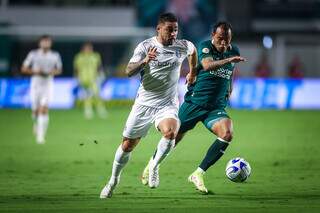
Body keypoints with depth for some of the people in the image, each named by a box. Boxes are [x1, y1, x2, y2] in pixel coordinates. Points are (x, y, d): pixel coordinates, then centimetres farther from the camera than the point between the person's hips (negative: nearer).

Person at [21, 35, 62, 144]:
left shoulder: (55, 56, 2)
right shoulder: (33, 54, -1)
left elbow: (59, 70, 14)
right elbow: (24, 69, 2)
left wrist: (52, 72, -9)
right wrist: (35, 71, -15)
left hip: (48, 85, -1)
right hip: (35, 84, 1)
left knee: (44, 110, -15)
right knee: (36, 110, 5)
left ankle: (41, 136, -15)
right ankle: (36, 123, 40)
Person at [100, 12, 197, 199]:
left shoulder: (182, 46, -2)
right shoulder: (145, 46, -10)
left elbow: (193, 50, 24)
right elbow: (129, 72, -21)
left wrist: (193, 71, 27)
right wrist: (144, 61, -38)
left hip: (168, 105, 1)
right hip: (144, 104, -1)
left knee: (170, 133, -30)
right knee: (128, 145, 6)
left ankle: (154, 166, -4)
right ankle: (114, 180, 29)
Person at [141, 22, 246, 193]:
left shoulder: (234, 51, 6)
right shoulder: (205, 47, -11)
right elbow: (207, 65, -33)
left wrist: (229, 91, 21)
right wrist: (228, 60, -45)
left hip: (217, 107, 3)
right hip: (194, 102, -3)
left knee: (227, 134, -23)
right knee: (175, 136, 8)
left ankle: (198, 174, -16)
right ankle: (152, 163, 39)